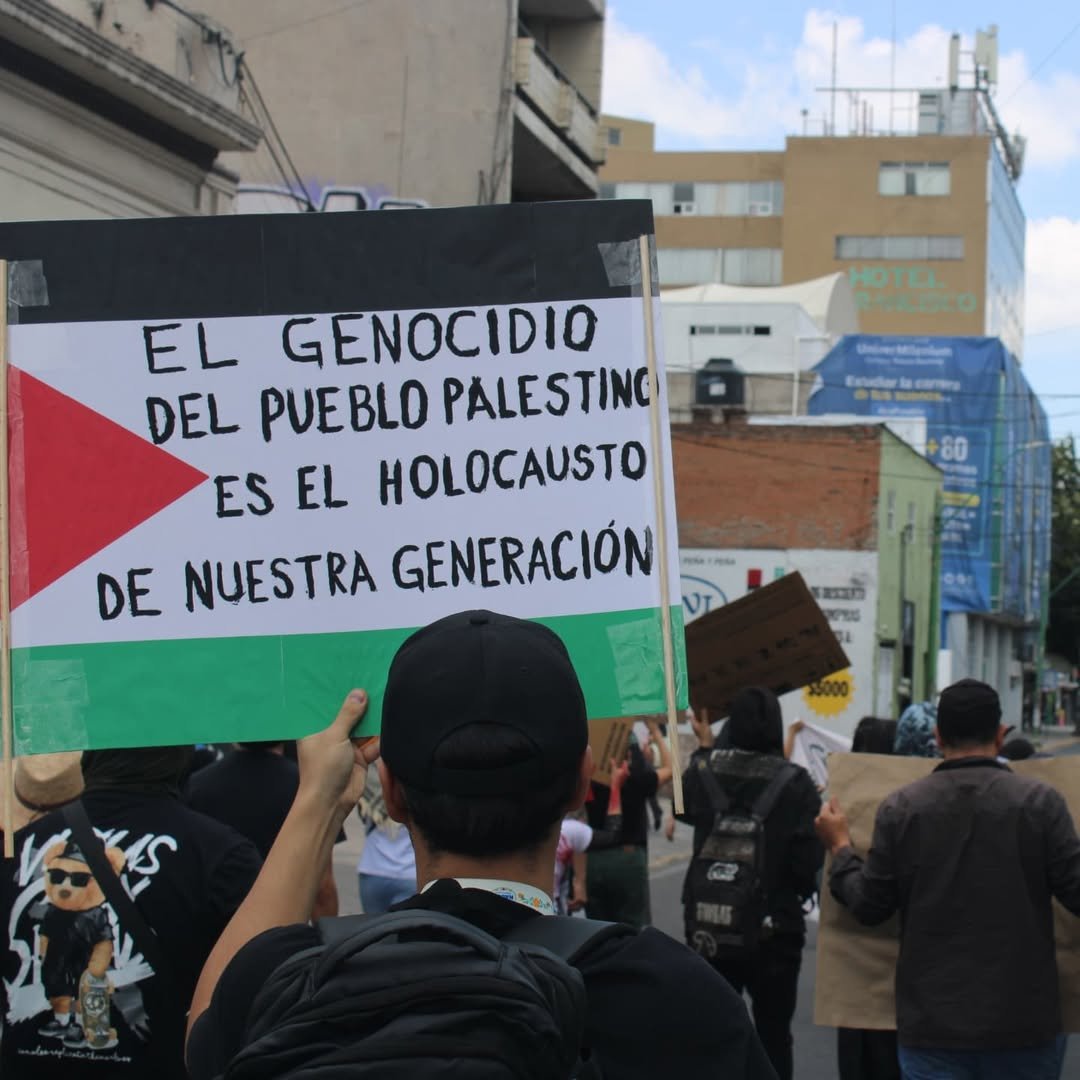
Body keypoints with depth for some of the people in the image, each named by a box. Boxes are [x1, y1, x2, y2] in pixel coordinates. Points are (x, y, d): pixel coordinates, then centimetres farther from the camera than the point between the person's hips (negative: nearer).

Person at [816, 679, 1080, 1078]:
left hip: (932, 1021, 1)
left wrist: (840, 847, 20)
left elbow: (869, 906, 2)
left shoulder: (899, 808, -3)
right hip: (1022, 1021, -1)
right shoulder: (1041, 802, -7)